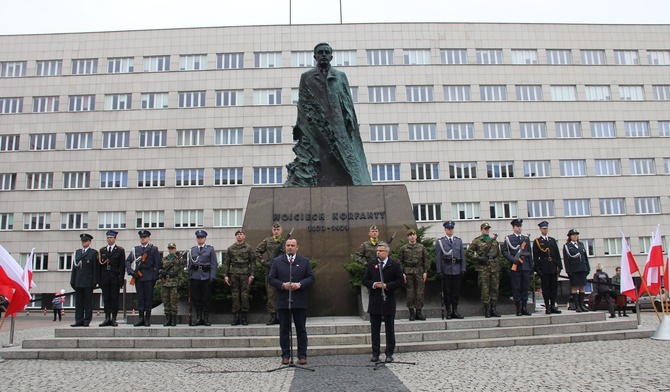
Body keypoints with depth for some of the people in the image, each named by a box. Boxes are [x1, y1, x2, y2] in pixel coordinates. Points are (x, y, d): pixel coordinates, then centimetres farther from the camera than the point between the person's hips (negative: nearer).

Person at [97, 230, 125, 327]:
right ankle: (107, 318, 8)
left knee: (115, 299, 0)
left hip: (115, 279, -3)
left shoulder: (120, 250, 3)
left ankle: (113, 319, 4)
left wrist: (121, 280, -9)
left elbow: (122, 266, -2)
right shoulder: (102, 250, 12)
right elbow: (99, 266, 10)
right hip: (105, 279, 3)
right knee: (106, 299, 4)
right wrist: (99, 279, 2)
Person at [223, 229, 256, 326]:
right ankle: (236, 317, 9)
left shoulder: (249, 248, 5)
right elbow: (226, 262, 11)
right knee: (235, 295, 3)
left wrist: (251, 275, -5)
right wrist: (225, 275, 2)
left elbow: (253, 262, 3)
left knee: (245, 295, -3)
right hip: (234, 274, 2)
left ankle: (244, 317, 5)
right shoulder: (230, 248, 11)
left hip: (245, 274, -2)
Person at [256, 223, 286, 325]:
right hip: (270, 270, 1)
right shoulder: (267, 241, 9)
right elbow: (258, 251, 15)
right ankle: (273, 316, 7)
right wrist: (263, 261, 4)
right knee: (270, 293, 1)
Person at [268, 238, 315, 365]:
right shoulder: (277, 261, 7)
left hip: (300, 302, 0)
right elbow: (271, 279, 2)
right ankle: (285, 355, 15)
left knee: (301, 330, 5)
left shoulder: (305, 261, 7)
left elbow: (311, 278, 2)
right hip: (283, 301, 0)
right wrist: (283, 285, -15)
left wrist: (300, 284, -15)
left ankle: (302, 356, 12)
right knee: (284, 330, 6)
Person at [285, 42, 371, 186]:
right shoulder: (306, 77, 15)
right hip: (314, 131, -1)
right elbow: (302, 104, 9)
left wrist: (349, 119, -7)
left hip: (339, 129, 1)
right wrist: (299, 127, -2)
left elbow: (348, 101, 11)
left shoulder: (341, 76, 18)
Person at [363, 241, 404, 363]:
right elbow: (365, 280, 7)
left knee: (390, 329, 6)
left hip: (389, 301, -2)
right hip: (374, 301, 2)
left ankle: (389, 354, 16)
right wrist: (373, 284, -13)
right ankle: (375, 353, 17)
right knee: (375, 329, 8)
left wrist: (387, 286, -15)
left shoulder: (394, 265, -2)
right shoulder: (371, 265, 6)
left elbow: (400, 281, -5)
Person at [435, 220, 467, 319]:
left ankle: (455, 311, 16)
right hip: (446, 271, -3)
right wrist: (439, 271, -7)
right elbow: (438, 258, -1)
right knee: (447, 292, 2)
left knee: (456, 291, 7)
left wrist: (463, 269, 2)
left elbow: (462, 256, 10)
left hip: (457, 270, 3)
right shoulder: (440, 242, 2)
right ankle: (449, 312, 10)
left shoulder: (459, 241, 12)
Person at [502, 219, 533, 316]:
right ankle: (518, 309, 5)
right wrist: (512, 259, -14)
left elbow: (529, 254, 16)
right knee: (516, 288, -1)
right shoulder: (508, 238, 4)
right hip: (515, 267, -4)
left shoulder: (526, 238, 16)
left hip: (525, 267, 4)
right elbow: (504, 251, -1)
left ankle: (524, 308, 12)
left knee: (525, 287, 5)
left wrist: (531, 266, 12)